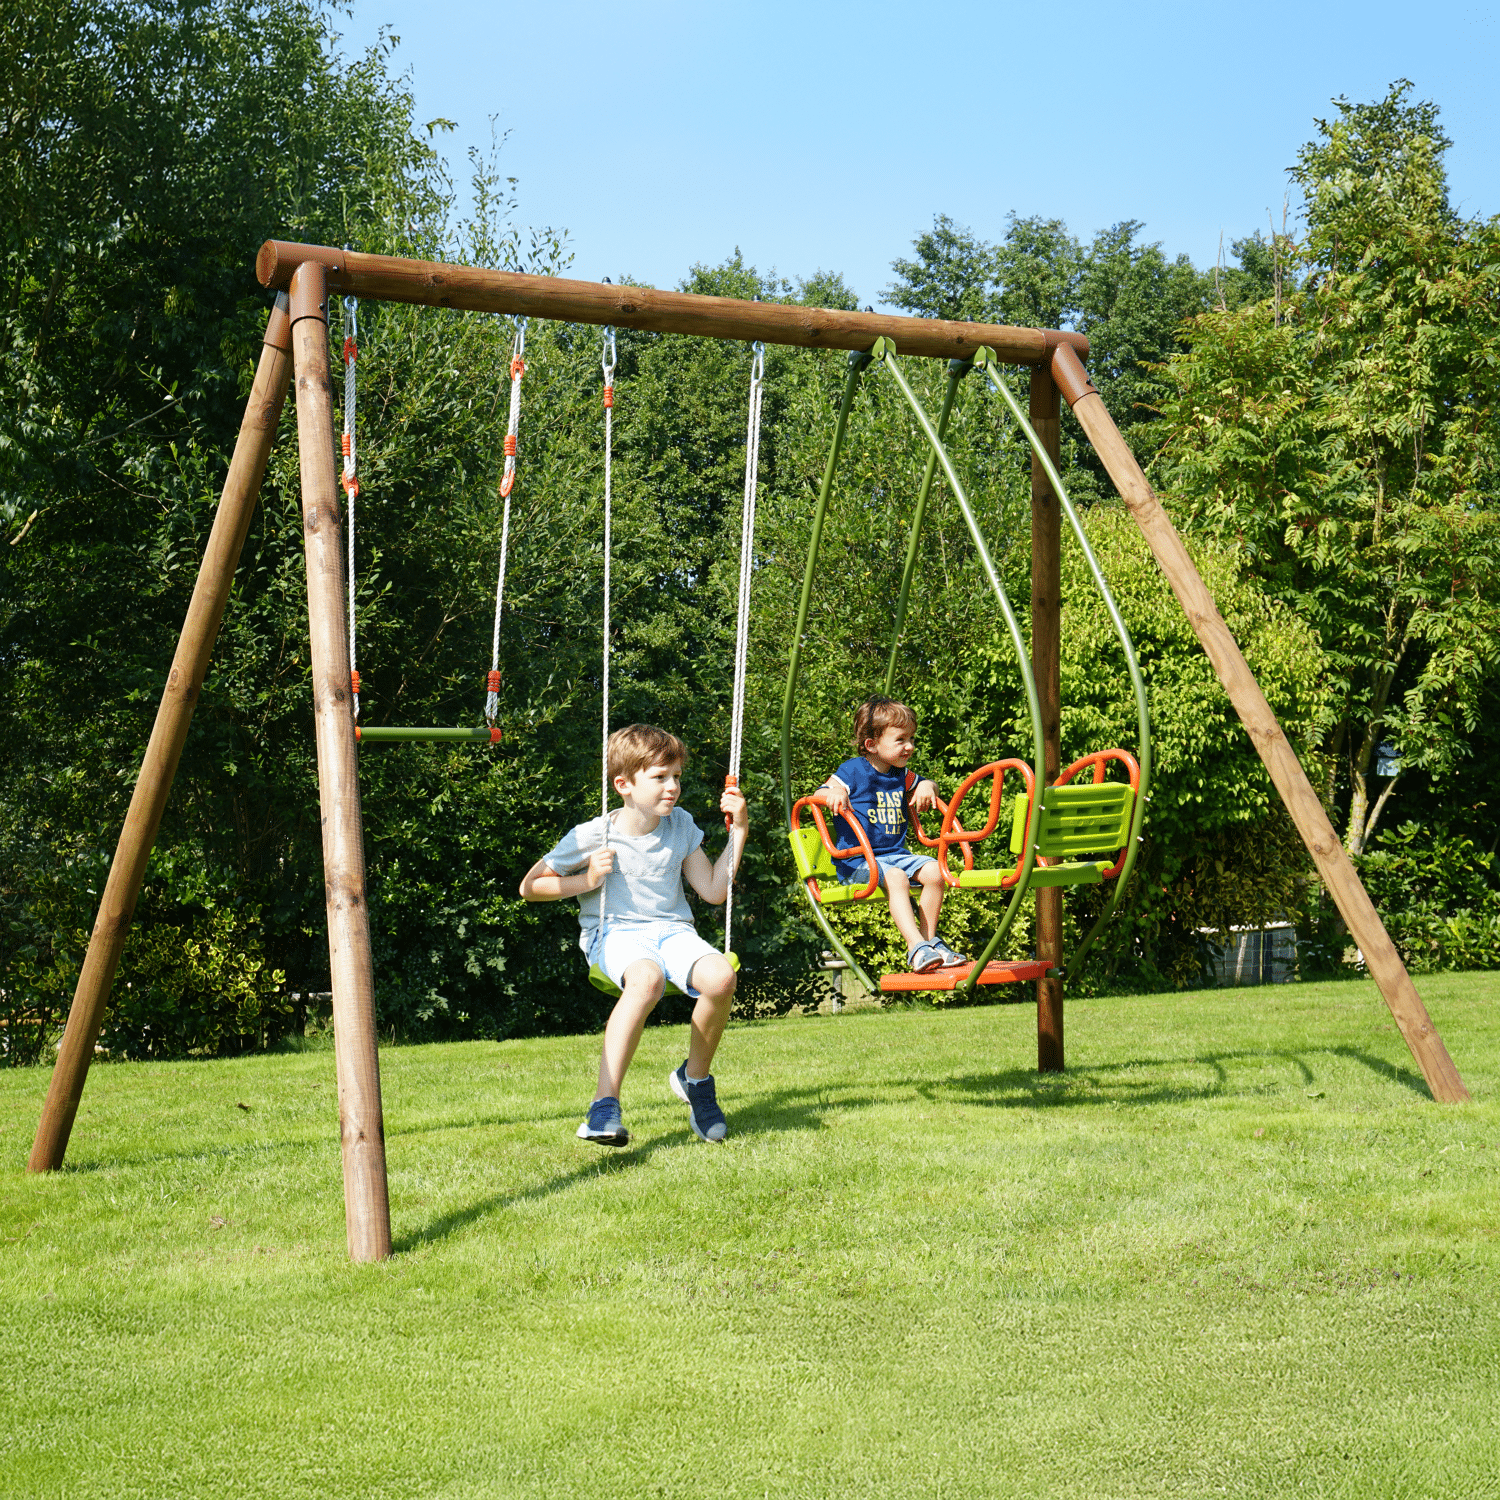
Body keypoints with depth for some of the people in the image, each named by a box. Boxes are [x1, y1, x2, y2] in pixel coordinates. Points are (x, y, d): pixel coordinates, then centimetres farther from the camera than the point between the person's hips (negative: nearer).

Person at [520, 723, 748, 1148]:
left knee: (720, 977, -31)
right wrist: (585, 881, -10)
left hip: (672, 930, 4)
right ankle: (605, 1105, -41)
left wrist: (738, 830, 8)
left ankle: (695, 1077, -1)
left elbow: (714, 891, 13)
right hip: (615, 934, -4)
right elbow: (529, 887, 5)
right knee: (647, 977, -42)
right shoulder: (592, 837, -3)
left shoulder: (681, 826, 10)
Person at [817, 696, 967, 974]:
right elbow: (818, 796, -5)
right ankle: (916, 947, -40)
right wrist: (834, 793, -29)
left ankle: (930, 938, -4)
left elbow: (922, 785, 32)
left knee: (933, 870, -17)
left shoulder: (901, 776, 15)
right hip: (857, 861, -6)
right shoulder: (853, 771, -4)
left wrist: (926, 786, 7)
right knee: (895, 878, -34)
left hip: (896, 855, 7)